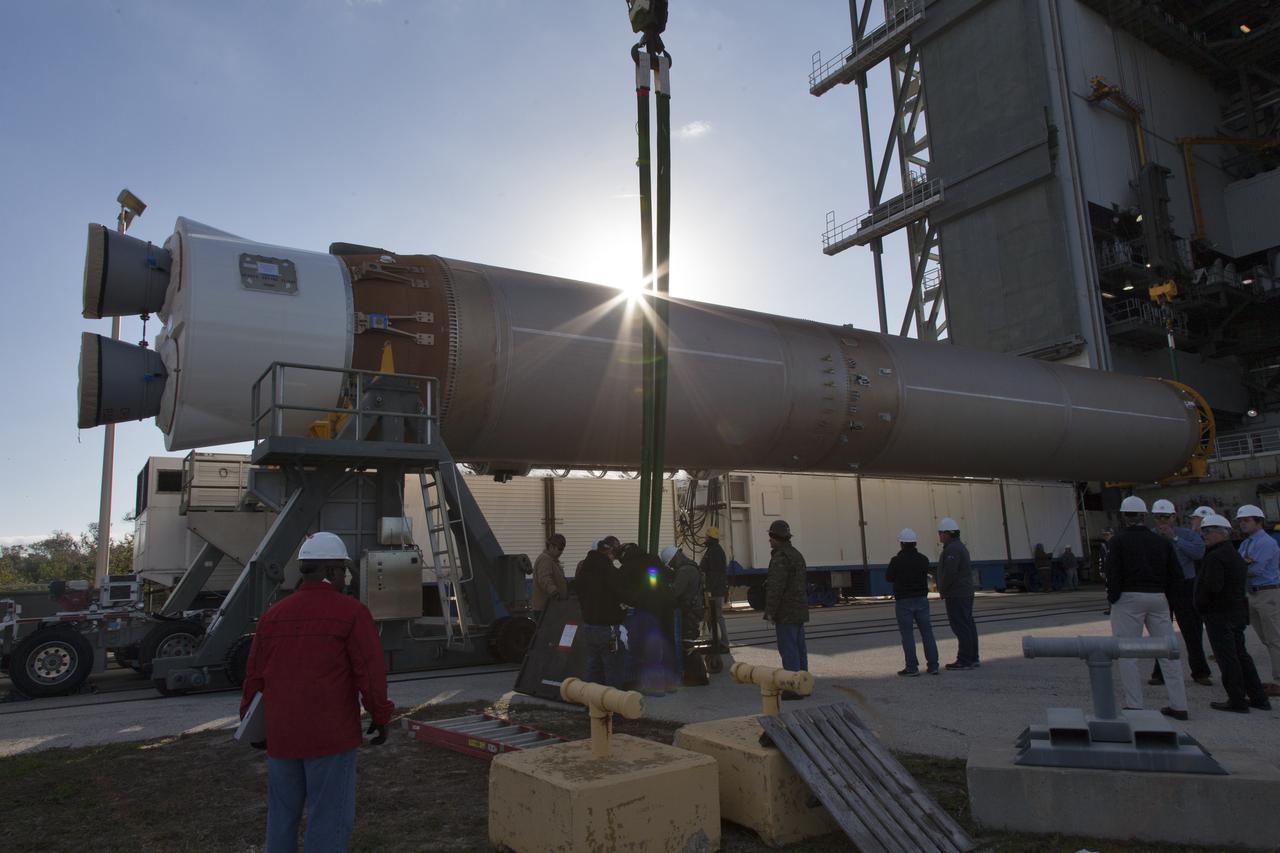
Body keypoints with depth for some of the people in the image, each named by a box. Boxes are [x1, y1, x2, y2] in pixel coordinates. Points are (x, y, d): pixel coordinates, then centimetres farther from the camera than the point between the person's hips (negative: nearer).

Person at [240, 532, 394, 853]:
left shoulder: (273, 614, 8)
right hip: (330, 735, -6)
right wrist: (381, 717, 2)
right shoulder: (351, 612, -9)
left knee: (282, 815, 19)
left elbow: (254, 675, 12)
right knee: (330, 818, 3)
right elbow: (371, 672, -11)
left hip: (281, 734, 6)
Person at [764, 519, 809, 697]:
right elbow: (804, 584, 21)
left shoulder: (780, 558, -16)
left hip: (786, 612, -10)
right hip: (799, 610, 10)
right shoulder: (797, 555, 16)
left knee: (788, 649, -6)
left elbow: (776, 587, -23)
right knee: (799, 648, 13)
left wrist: (770, 611, -18)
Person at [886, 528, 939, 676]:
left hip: (903, 601, -4)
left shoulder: (897, 560, -12)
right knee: (927, 632, 9)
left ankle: (912, 667, 1)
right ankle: (933, 665, 10)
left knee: (907, 634, 1)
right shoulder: (923, 559, 1)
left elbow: (889, 578, 0)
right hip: (921, 599, 4)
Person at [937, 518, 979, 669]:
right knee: (968, 625, 12)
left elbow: (949, 572, -24)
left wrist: (942, 591, -11)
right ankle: (973, 658, 17)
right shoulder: (960, 546, 17)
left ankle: (964, 660, -5)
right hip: (966, 593, 10)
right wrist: (944, 590, 15)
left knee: (961, 627, -7)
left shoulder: (952, 549, -17)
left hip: (956, 595, -10)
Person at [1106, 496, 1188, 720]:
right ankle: (1178, 705, 14)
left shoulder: (1119, 540, -5)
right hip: (1158, 599, 5)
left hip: (1129, 598, -5)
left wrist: (1112, 597, -1)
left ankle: (1134, 706, 0)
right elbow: (1176, 576, 7)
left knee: (1127, 653, 0)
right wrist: (1161, 591, 18)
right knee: (1167, 651, 11)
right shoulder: (1161, 541, 9)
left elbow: (1113, 574, -12)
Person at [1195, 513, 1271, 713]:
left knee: (1227, 658, -3)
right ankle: (1258, 698, 22)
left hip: (1219, 614, -10)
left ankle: (1237, 701, 2)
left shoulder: (1215, 557, -19)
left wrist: (1199, 602, -9)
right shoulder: (1236, 555, 14)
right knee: (1240, 655, 17)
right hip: (1238, 612, 10)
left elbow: (1212, 586, -26)